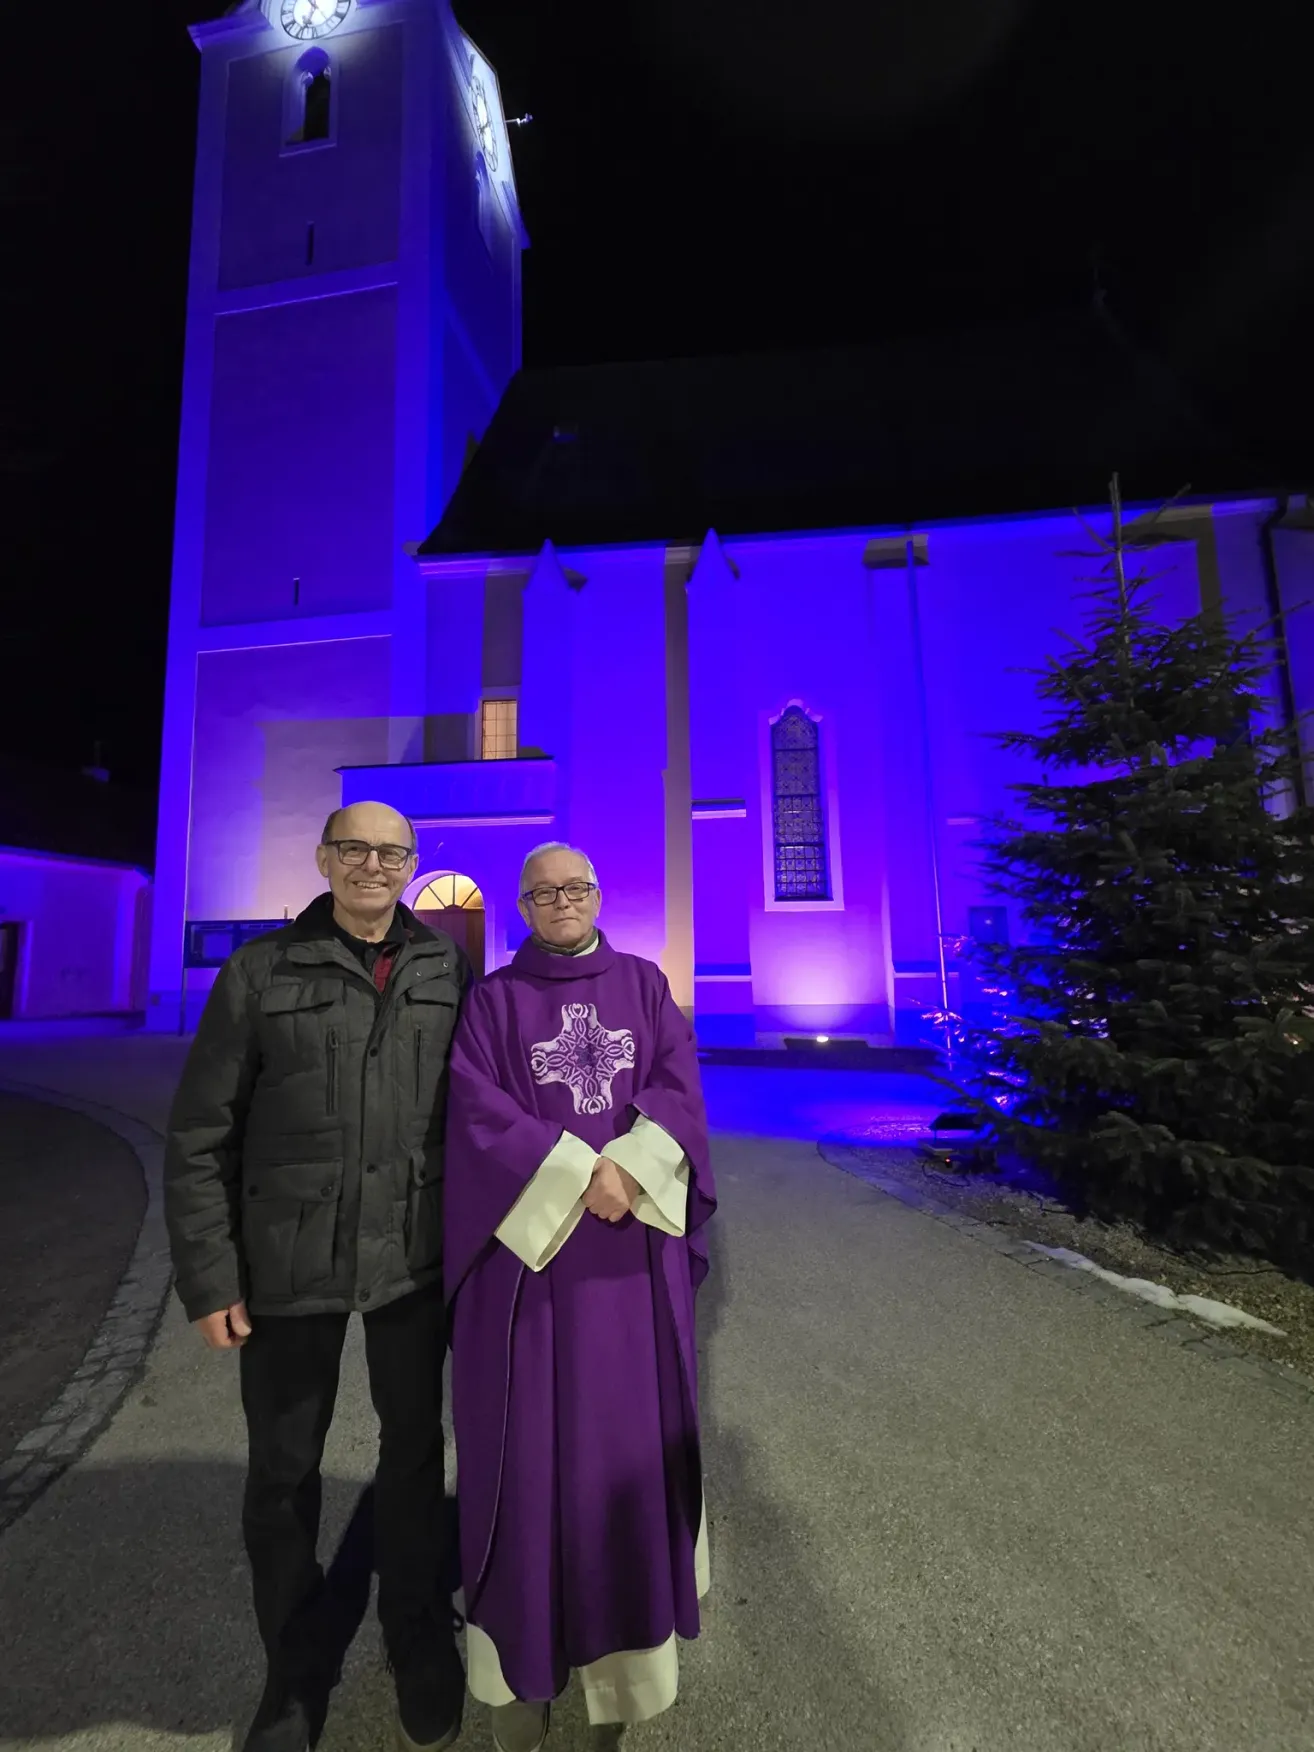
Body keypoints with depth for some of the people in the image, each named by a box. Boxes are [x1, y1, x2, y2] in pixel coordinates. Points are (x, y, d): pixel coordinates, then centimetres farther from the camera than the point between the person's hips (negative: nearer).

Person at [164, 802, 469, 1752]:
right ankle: (295, 1666, 44)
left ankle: (419, 1636, 45)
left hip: (417, 1256, 1)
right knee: (282, 1470, 16)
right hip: (289, 1261, -1)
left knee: (415, 1449, 19)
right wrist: (208, 1275, -5)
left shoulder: (447, 969, -2)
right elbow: (201, 1136, -2)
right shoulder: (261, 972, -4)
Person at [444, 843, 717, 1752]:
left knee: (629, 1424, 13)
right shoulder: (493, 999, 0)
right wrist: (579, 1174, -18)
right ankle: (527, 1638, 28)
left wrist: (628, 1170, -17)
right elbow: (477, 1110, -10)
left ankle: (622, 1623, 38)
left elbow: (681, 1086, -3)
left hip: (632, 1245, 2)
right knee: (531, 1431, 6)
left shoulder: (645, 985, 5)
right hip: (533, 1239, -2)